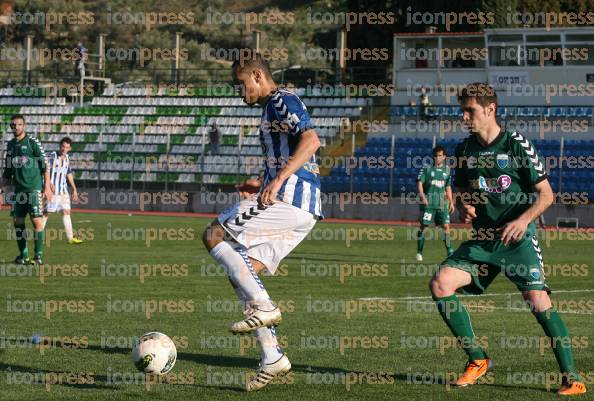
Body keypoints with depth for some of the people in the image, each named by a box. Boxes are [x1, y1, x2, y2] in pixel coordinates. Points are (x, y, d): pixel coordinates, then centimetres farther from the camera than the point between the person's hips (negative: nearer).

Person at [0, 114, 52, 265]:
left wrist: (47, 187, -10)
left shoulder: (33, 143, -4)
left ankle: (39, 256, -4)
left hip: (34, 188, -6)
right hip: (18, 189, 6)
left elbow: (45, 166, -5)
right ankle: (23, 255, 13)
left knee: (37, 220, -10)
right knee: (18, 221, 4)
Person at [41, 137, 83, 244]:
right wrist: (50, 184, -28)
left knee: (66, 212, 3)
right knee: (46, 212, -4)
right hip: (52, 190, -7)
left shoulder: (66, 158, 12)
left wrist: (74, 189, 23)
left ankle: (70, 238, 3)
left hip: (63, 190, 7)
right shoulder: (52, 156, -10)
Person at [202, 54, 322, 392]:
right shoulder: (272, 108, 26)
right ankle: (272, 357, 3)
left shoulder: (283, 101, -5)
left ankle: (263, 306, -18)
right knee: (243, 272, 7)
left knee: (214, 235, -12)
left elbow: (311, 140, -21)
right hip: (301, 210, 10)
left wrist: (278, 180, -26)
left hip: (289, 200, -10)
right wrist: (262, 183, 18)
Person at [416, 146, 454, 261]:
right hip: (428, 202, -3)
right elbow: (420, 182, -7)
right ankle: (419, 252, 5)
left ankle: (449, 250, 6)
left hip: (442, 203, 3)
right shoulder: (427, 169, -1)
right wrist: (422, 195, -22)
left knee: (446, 226, -3)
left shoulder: (447, 170, 12)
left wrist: (451, 202, 15)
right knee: (423, 226, -3)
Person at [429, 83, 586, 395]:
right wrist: (464, 207, -2)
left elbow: (546, 194, -5)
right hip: (482, 242, 5)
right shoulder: (464, 150, 8)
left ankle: (571, 378, -11)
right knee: (440, 284, -12)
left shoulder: (517, 145, -7)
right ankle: (478, 360, 1)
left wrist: (524, 220, -22)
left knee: (537, 299, -21)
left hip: (518, 241, -5)